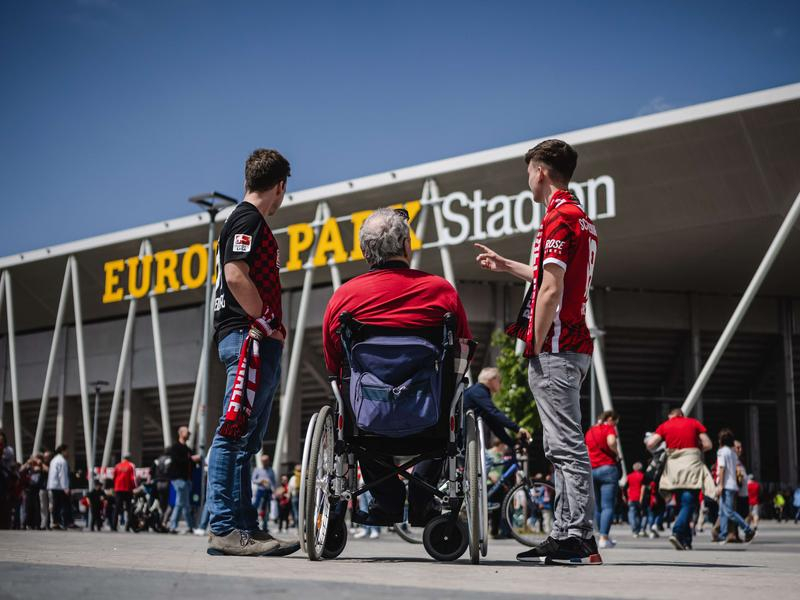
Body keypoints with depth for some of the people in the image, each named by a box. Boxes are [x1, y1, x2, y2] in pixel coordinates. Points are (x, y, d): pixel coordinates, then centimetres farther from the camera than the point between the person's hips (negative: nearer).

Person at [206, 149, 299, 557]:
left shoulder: (248, 220, 24)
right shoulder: (248, 219, -6)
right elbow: (236, 275, -19)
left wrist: (272, 330, 17)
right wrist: (269, 323, -13)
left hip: (258, 342, 11)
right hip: (249, 337, -11)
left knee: (245, 439, 9)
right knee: (235, 432, -13)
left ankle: (245, 528, 12)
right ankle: (224, 528, -15)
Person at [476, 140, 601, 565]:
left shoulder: (558, 217, -12)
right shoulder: (582, 218, 19)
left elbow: (551, 290, -19)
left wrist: (534, 345, -15)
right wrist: (506, 266, 39)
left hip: (554, 347, -10)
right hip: (575, 344, 10)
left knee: (567, 445, -11)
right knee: (561, 446, 12)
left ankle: (579, 539, -11)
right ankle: (566, 536, 15)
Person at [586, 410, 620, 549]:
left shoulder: (590, 431, 19)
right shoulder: (609, 428, -2)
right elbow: (611, 442, -21)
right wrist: (617, 454, -6)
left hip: (591, 470, 7)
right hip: (607, 468, -7)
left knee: (598, 506, 12)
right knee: (608, 506, -8)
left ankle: (603, 537, 18)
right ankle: (604, 539, -18)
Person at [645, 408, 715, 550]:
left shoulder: (664, 425, 10)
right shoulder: (694, 423, 9)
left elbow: (650, 444, -2)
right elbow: (707, 445, 3)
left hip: (673, 466, 3)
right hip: (691, 464, -3)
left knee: (681, 505, 13)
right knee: (688, 504, -7)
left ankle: (686, 541, 11)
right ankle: (677, 532, -28)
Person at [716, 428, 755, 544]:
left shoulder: (722, 451, -7)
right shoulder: (733, 452, 18)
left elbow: (722, 468, -14)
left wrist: (720, 485, -16)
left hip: (726, 486, -9)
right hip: (733, 485, 9)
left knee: (729, 512, -10)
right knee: (723, 512, 7)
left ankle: (748, 530, -11)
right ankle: (723, 536, 2)